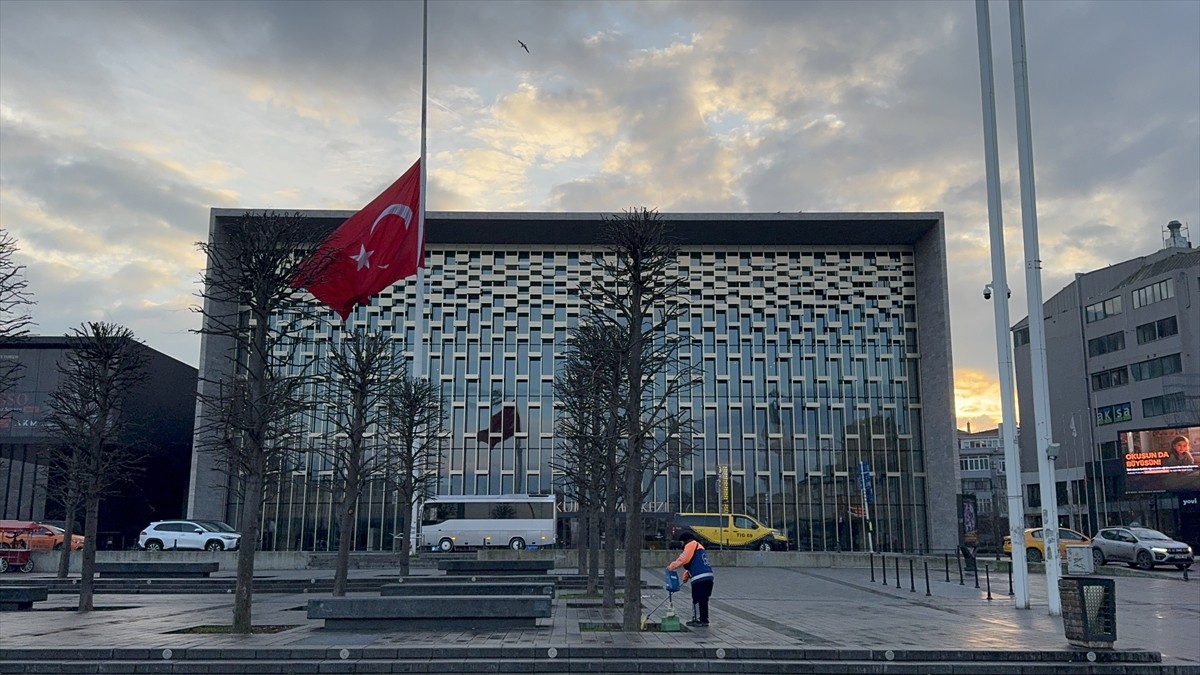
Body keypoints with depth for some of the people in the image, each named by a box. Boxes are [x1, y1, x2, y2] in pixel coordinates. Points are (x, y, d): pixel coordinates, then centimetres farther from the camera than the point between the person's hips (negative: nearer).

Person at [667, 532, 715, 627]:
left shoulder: (691, 545, -2)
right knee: (703, 599, 14)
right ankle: (704, 619, 18)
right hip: (708, 576, 10)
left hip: (699, 578, -10)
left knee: (697, 599, -3)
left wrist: (671, 566, -3)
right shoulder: (699, 546, 27)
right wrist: (686, 575, 28)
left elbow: (682, 559, -11)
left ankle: (699, 620, -1)